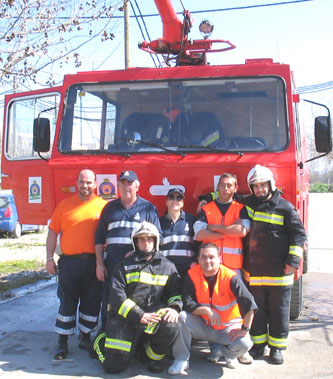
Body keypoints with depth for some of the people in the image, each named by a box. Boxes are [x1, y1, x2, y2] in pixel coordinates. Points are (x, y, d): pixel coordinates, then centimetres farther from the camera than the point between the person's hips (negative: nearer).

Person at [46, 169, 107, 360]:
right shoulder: (65, 205, 7)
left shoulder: (103, 206, 4)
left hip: (93, 263, 0)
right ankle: (63, 342, 15)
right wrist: (50, 258, 2)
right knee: (67, 303, 5)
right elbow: (53, 233, 8)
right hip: (69, 262, 0)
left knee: (92, 302, 8)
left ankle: (85, 337, 26)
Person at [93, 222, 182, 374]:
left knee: (170, 325, -32)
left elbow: (176, 291, 11)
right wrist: (139, 315, -16)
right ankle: (101, 341, 26)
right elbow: (116, 296, -4)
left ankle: (153, 356, 1)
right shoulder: (124, 265, 7)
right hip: (124, 318, -1)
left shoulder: (167, 267, 14)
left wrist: (175, 307, -13)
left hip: (154, 315, 1)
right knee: (114, 366, -10)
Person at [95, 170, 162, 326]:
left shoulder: (148, 208, 8)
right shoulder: (110, 208, 16)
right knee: (109, 303, 4)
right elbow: (99, 237, 15)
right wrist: (99, 264, 7)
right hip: (112, 265, 3)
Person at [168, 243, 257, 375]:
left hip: (227, 327, -1)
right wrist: (207, 310, -28)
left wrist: (244, 330, -22)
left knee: (244, 343, -28)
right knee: (182, 317, -25)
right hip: (202, 327, 2)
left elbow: (249, 304, -22)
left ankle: (228, 354, 10)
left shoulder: (230, 277, -18)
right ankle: (181, 360, -8)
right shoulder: (191, 275, -10)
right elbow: (188, 304, -15)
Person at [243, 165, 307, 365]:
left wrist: (294, 260, -9)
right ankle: (258, 344, 24)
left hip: (279, 272, -3)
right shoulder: (248, 204, 9)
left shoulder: (285, 207, -3)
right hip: (254, 271, 4)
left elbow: (299, 234, -2)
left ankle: (277, 346, 18)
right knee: (257, 309, 11)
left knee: (279, 310, 6)